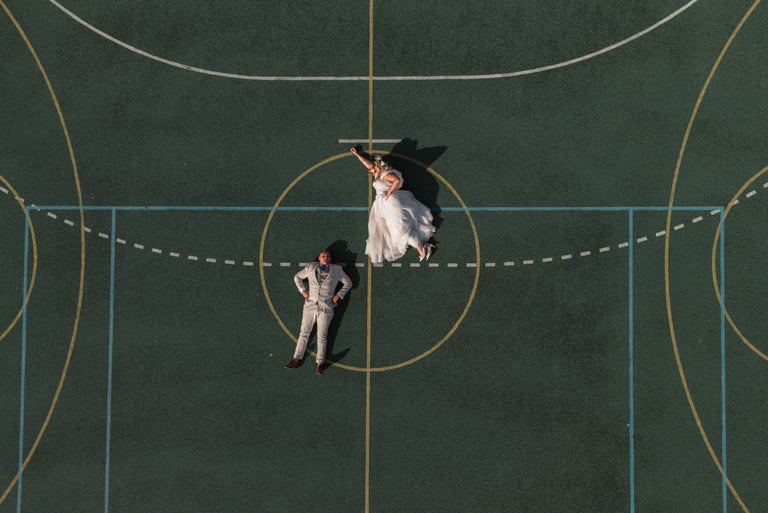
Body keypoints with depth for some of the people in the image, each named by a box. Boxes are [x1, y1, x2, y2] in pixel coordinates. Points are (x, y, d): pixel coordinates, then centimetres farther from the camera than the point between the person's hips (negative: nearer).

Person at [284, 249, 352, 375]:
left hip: (326, 308, -2)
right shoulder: (310, 267, 6)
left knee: (322, 336, -1)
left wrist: (338, 295, 1)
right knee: (304, 333, 4)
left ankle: (320, 363, 2)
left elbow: (348, 283, 11)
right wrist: (302, 290, 5)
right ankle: (297, 359, 9)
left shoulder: (336, 270, 3)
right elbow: (297, 277, 17)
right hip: (310, 306, 2)